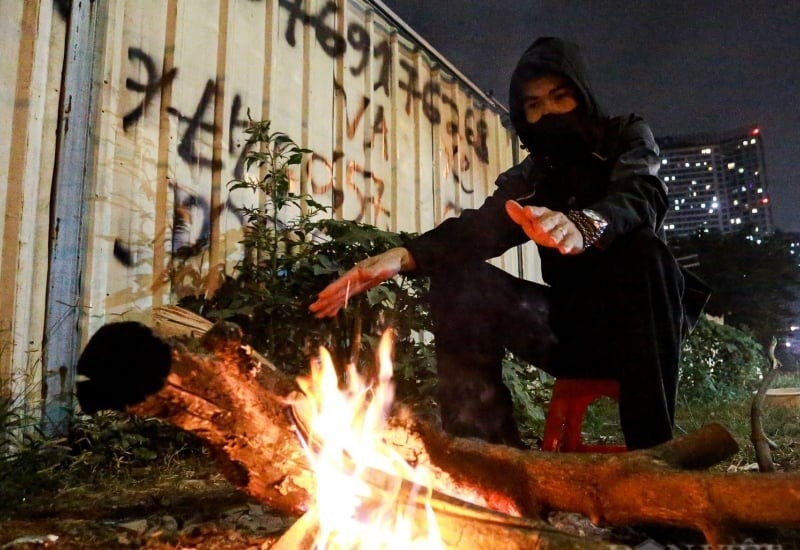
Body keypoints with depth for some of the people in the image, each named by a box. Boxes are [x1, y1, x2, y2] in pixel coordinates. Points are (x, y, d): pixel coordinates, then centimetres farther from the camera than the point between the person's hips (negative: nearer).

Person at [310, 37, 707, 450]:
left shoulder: (629, 137, 2)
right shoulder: (531, 176, 10)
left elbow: (640, 199, -22)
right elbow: (479, 227, -9)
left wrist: (585, 226, -47)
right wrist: (405, 256, -30)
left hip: (639, 320, -2)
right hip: (573, 329, 3)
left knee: (641, 247, -34)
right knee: (458, 279, -18)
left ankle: (651, 450, -35)